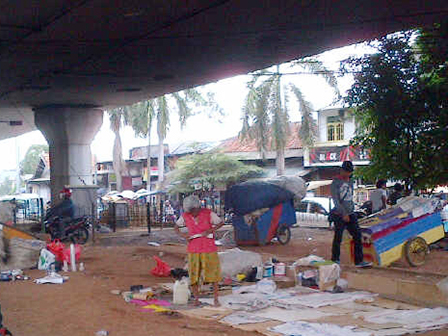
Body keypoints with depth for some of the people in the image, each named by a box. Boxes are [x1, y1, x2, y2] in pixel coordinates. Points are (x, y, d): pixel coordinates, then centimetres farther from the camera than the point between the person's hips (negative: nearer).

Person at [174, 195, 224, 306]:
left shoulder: (208, 213, -9)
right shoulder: (185, 216, -2)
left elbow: (221, 223, 2)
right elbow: (176, 227, 13)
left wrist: (210, 231, -12)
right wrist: (182, 234, -7)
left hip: (209, 248, -2)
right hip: (193, 250, 2)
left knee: (213, 273, -1)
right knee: (194, 275, 1)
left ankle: (216, 299, 9)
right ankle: (196, 299, 13)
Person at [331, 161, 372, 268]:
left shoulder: (350, 182, 16)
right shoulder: (335, 182, -6)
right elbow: (336, 200, -12)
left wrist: (352, 210, 18)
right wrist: (344, 213, -17)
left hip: (351, 214, 6)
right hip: (339, 215, -6)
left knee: (357, 236, -1)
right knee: (338, 238, 1)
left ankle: (359, 261, 1)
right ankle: (335, 259, 15)